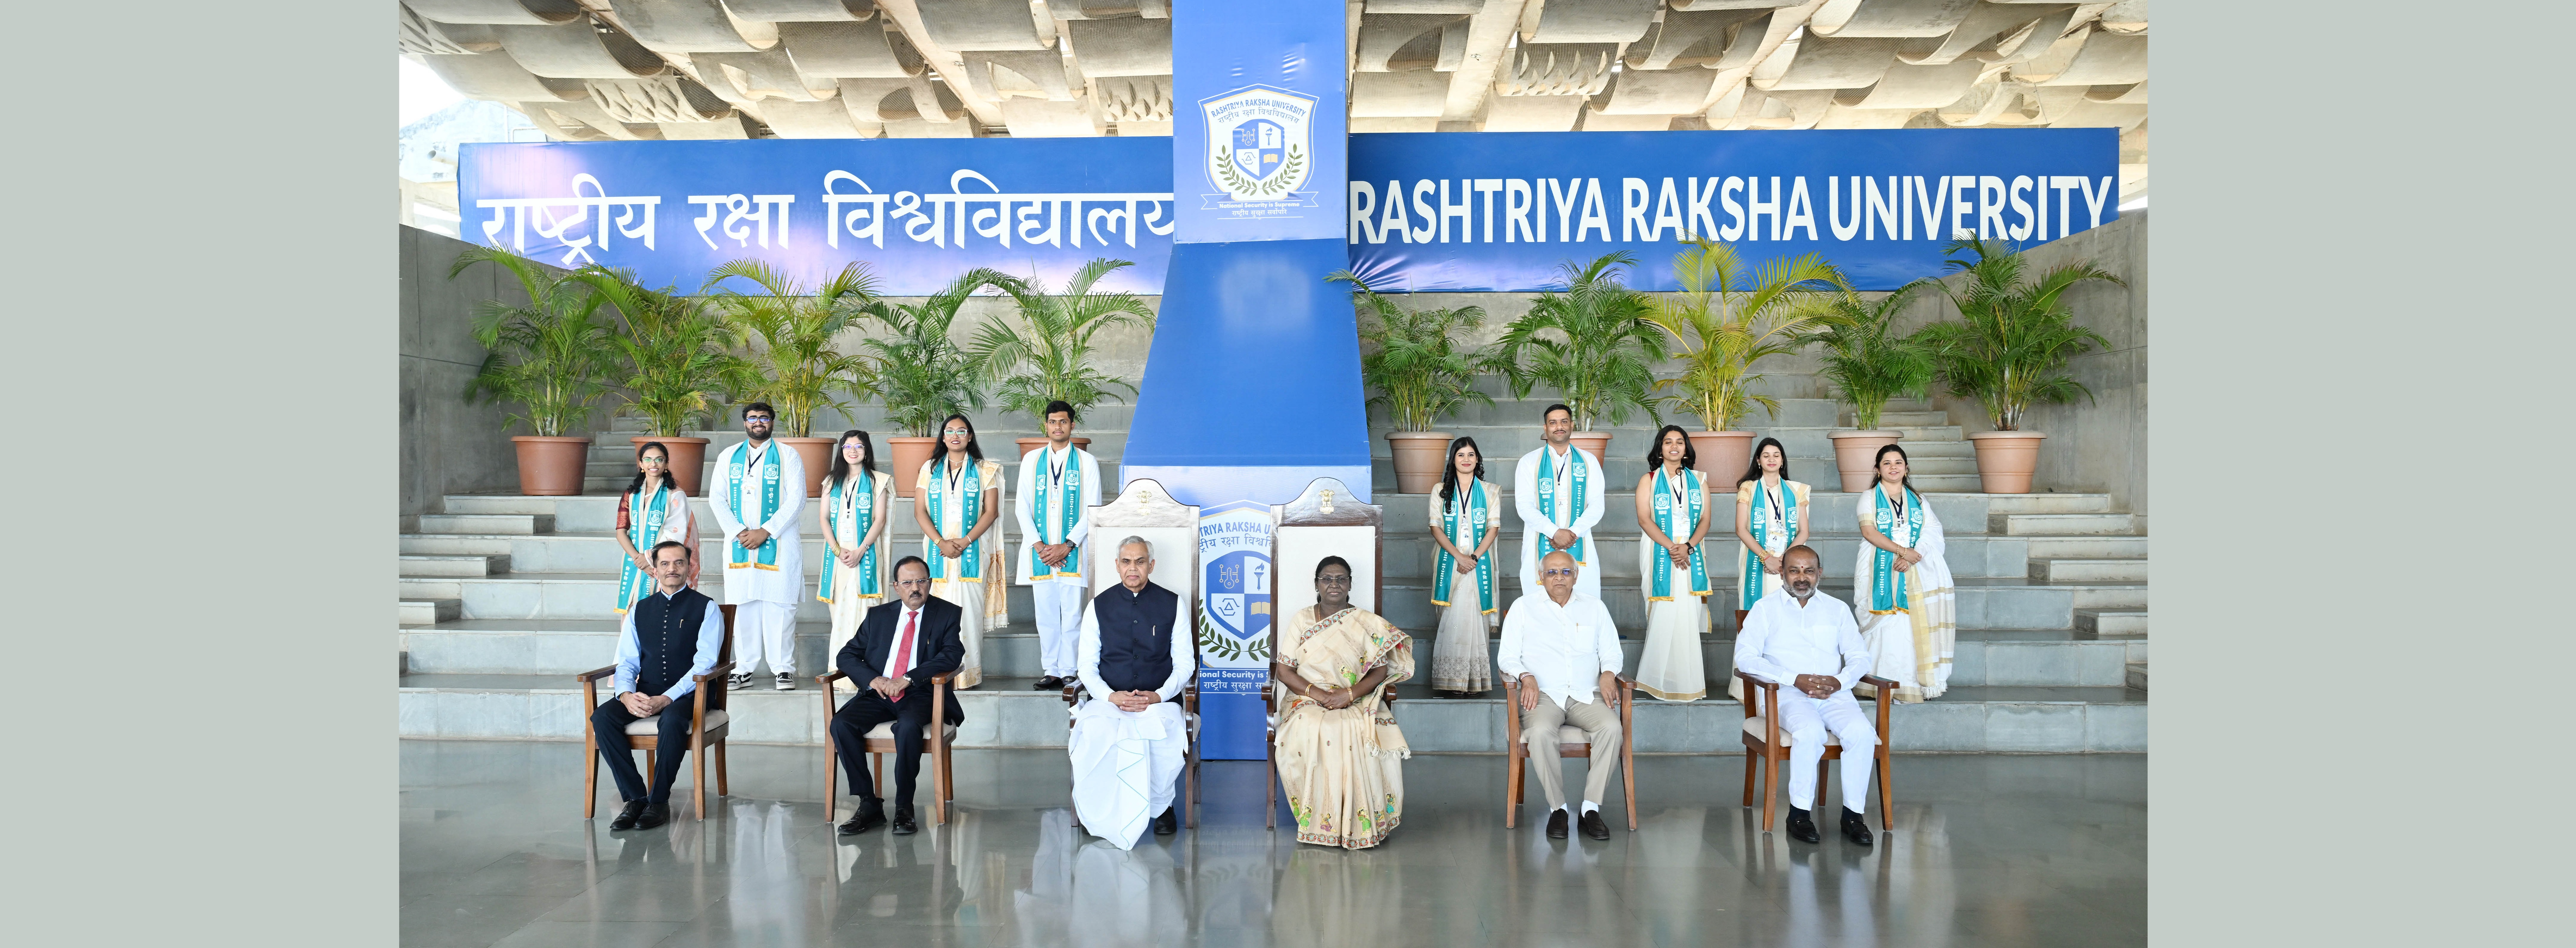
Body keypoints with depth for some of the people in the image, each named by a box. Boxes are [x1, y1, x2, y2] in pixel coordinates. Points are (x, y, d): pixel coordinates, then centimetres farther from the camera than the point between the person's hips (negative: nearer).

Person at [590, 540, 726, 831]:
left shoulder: (706, 609, 1)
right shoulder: (640, 610, 16)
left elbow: (704, 664, -9)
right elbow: (626, 662, 11)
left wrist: (666, 699, -21)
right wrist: (627, 695, -12)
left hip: (687, 693, -4)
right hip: (645, 693, 4)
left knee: (672, 720, -37)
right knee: (602, 717, -24)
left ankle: (659, 801, -21)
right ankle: (635, 798, -16)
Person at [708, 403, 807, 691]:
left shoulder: (788, 457, 5)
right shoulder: (728, 457, 14)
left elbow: (796, 500, -4)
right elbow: (717, 498, 9)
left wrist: (764, 532, -12)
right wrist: (737, 532, -6)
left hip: (778, 543, -3)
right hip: (739, 543, 3)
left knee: (780, 606, -5)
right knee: (742, 605, 2)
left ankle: (784, 669, 0)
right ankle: (744, 669, 7)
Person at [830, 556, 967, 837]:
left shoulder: (948, 614, 5)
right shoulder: (879, 616, 16)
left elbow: (952, 655, -9)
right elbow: (846, 656, 12)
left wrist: (907, 679, -19)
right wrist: (873, 679, -9)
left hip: (920, 695, -4)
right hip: (879, 693, 4)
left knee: (908, 726, -36)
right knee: (841, 724, -24)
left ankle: (904, 808, -23)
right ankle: (869, 805, -17)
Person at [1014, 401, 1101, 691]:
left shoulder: (1087, 462, 4)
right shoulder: (1032, 460, 11)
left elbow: (1093, 510, -1)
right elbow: (1022, 506, 7)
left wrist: (1067, 546, -9)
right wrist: (1038, 545, -5)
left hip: (1073, 552, -2)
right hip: (1040, 552, 3)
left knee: (1072, 615, -4)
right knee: (1046, 615, 5)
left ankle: (1070, 674, 1)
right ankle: (1051, 672, 12)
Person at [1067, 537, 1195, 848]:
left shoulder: (1172, 604, 7)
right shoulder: (1099, 606, 9)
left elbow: (1184, 664, 7)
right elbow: (1086, 666, 8)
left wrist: (1158, 696, -12)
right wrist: (1111, 697, -12)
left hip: (1159, 701, -1)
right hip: (1107, 700, 1)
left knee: (1168, 744, -34)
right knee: (1093, 738, -34)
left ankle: (1160, 807, -6)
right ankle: (1101, 818, -14)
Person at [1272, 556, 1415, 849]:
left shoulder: (1366, 624, 9)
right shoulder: (1301, 620, 9)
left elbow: (1380, 671, 2)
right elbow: (1283, 671, 3)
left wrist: (1348, 695, -16)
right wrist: (1319, 694, -13)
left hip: (1358, 704, 0)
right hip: (1308, 702, 0)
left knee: (1361, 737, -32)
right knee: (1308, 734, -33)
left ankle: (1363, 820, -17)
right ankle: (1319, 818, -20)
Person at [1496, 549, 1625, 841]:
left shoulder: (1595, 608, 19)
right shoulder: (1524, 607, 12)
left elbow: (1611, 652, 18)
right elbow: (1508, 656, 9)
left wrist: (1608, 674, -5)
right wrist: (1527, 677, -11)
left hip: (1586, 696, 2)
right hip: (1543, 694, -2)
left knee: (1611, 727, -31)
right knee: (1541, 732, -35)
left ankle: (1592, 807, -23)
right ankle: (1558, 808, -20)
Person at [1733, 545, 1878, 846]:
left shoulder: (1837, 609, 19)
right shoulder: (1766, 609, 9)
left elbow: (1860, 656, 14)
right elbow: (1745, 657, -3)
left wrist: (1841, 681, -10)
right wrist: (1796, 679, -14)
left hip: (1834, 694, 3)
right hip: (1788, 694, -3)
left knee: (1862, 733, -29)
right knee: (1810, 732, -35)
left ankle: (1853, 814, -16)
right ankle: (1799, 813, -19)